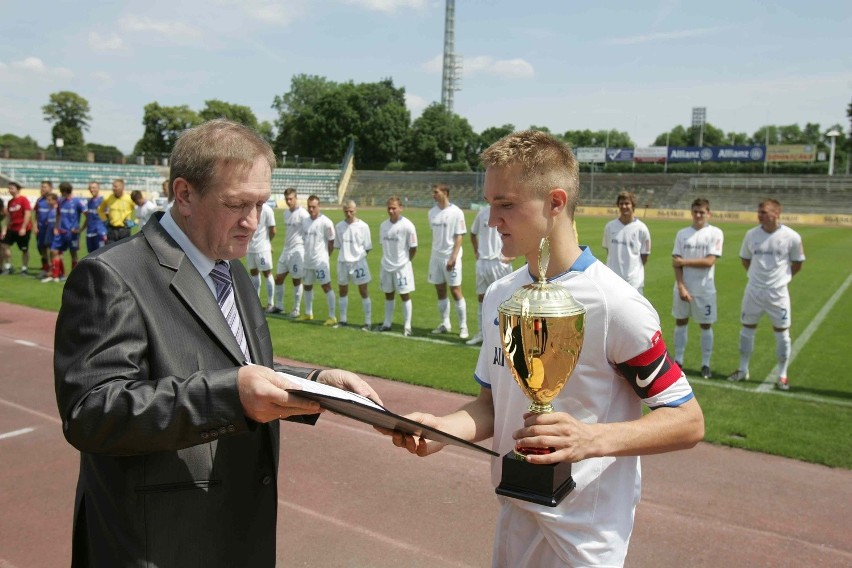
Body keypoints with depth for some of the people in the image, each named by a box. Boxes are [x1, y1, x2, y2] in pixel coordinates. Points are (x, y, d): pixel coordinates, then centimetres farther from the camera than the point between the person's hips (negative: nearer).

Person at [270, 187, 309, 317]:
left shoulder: (302, 214, -12)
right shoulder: (286, 212, 12)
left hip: (297, 250, -8)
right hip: (286, 249, 8)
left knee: (296, 281, 1)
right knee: (278, 278, 9)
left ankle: (296, 309, 11)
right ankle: (279, 306, 22)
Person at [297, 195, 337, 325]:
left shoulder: (325, 222, -12)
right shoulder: (305, 222, 9)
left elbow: (331, 241, -8)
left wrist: (326, 256, -1)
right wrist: (308, 253, 13)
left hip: (320, 261, -8)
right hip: (308, 261, 8)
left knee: (327, 287, -6)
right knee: (307, 286, 17)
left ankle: (332, 317, -1)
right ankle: (308, 313, 32)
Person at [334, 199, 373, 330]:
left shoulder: (363, 226, -7)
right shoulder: (339, 226, 3)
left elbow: (368, 247, -1)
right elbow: (338, 245, 12)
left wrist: (358, 256, -3)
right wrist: (346, 254, 2)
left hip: (359, 262, -4)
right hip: (343, 262, 4)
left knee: (363, 292, -3)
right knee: (342, 291, 13)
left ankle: (368, 322, 2)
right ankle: (343, 320, 27)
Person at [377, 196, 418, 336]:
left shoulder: (407, 225, -13)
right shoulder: (383, 225, 3)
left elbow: (413, 247, -7)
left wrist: (405, 261, 2)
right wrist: (388, 259, 11)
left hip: (402, 267, -5)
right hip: (386, 266, 5)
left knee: (405, 295, 0)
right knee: (388, 294, 14)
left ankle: (407, 326, 8)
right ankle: (387, 323, 25)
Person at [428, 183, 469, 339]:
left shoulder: (456, 212, -9)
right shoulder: (432, 212, 7)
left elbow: (459, 237, -10)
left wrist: (453, 257, -17)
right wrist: (435, 253, 12)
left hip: (451, 258, -6)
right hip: (436, 257, 6)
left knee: (456, 292, -3)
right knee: (440, 291, 10)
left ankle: (463, 327, 7)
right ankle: (445, 324, 21)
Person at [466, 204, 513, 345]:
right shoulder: (483, 212, 7)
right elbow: (473, 233, 23)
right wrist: (476, 251, 12)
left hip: (501, 262, -5)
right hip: (483, 261, 5)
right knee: (481, 297, 10)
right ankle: (482, 332, 22)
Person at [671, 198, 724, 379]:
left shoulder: (715, 233, -5)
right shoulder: (682, 233, 3)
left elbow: (709, 261, -14)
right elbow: (676, 263, -2)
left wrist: (684, 261, -10)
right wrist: (681, 287, -12)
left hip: (705, 289, -3)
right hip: (683, 287, 3)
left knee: (705, 325, 5)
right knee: (680, 322, 9)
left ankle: (705, 364, 15)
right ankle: (678, 361, 20)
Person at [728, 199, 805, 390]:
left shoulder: (791, 237, -10)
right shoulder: (751, 235, -4)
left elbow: (797, 264, 4)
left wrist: (782, 277, 6)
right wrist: (758, 275, 8)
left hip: (778, 292, -2)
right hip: (753, 291, 3)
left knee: (782, 333, 4)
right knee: (747, 329, 11)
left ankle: (782, 375, 18)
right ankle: (743, 370, 26)